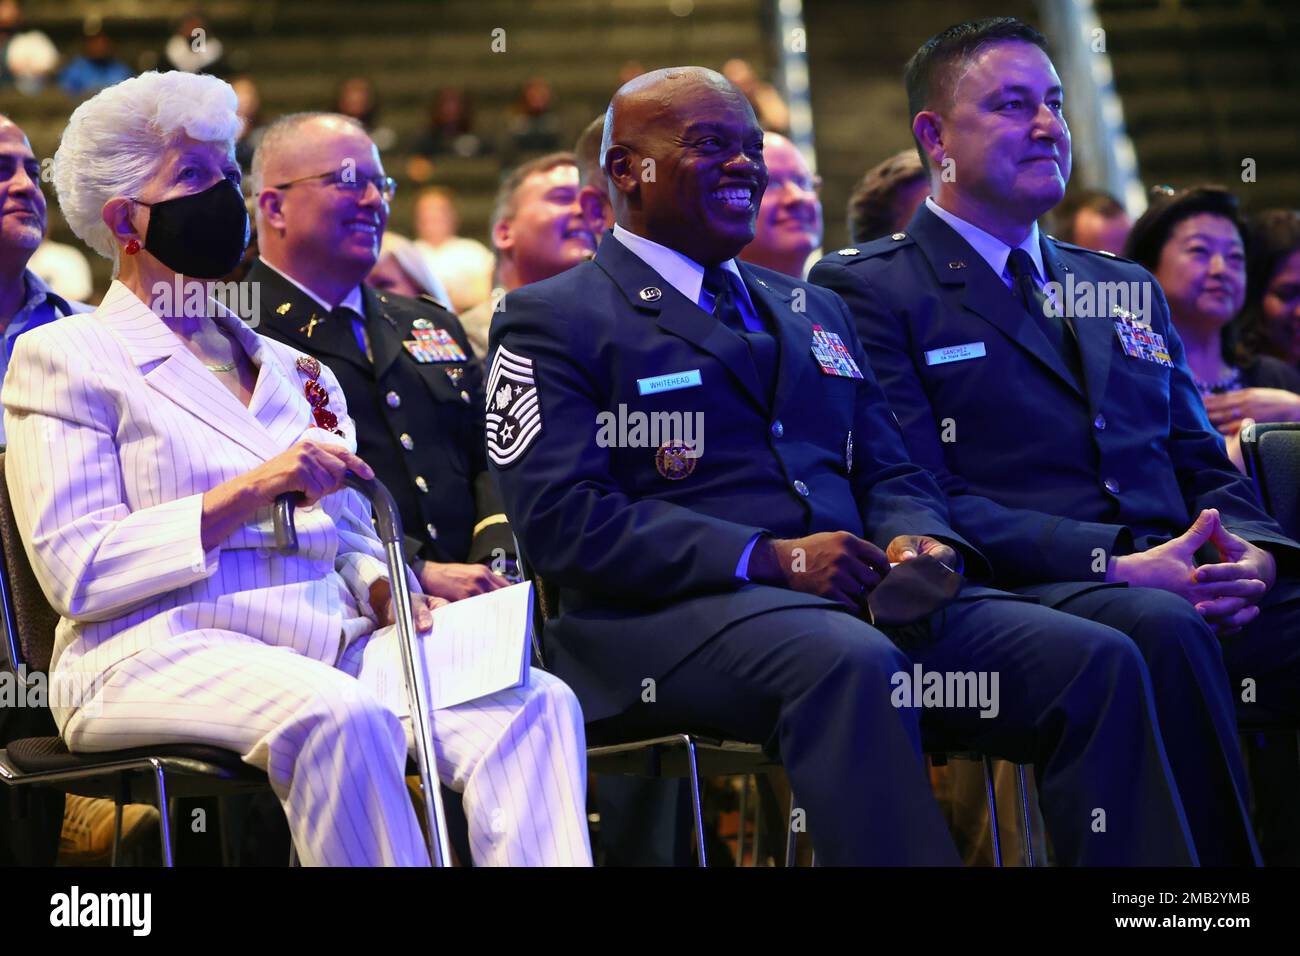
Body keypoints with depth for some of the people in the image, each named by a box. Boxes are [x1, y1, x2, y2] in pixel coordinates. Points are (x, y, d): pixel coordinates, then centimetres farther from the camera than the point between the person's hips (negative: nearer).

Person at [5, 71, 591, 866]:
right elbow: (76, 570, -4)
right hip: (164, 651, -6)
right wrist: (248, 494, -12)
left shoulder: (291, 369, 28)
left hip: (328, 644, 6)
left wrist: (384, 590, 1)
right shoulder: (65, 358, 8)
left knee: (537, 702, -23)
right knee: (339, 713, -39)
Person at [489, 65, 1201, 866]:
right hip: (671, 616, -6)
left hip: (862, 599, 6)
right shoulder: (551, 321, 5)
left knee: (1100, 662, -18)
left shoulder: (814, 311, 28)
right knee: (850, 665, -40)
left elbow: (889, 472, 24)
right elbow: (563, 522, -7)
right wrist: (770, 558, -16)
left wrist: (919, 540, -2)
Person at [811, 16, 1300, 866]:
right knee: (1161, 629, -39)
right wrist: (1117, 564, -15)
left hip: (1183, 587, 6)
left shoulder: (1127, 289, 29)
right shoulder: (867, 289, 7)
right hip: (1027, 596, -5)